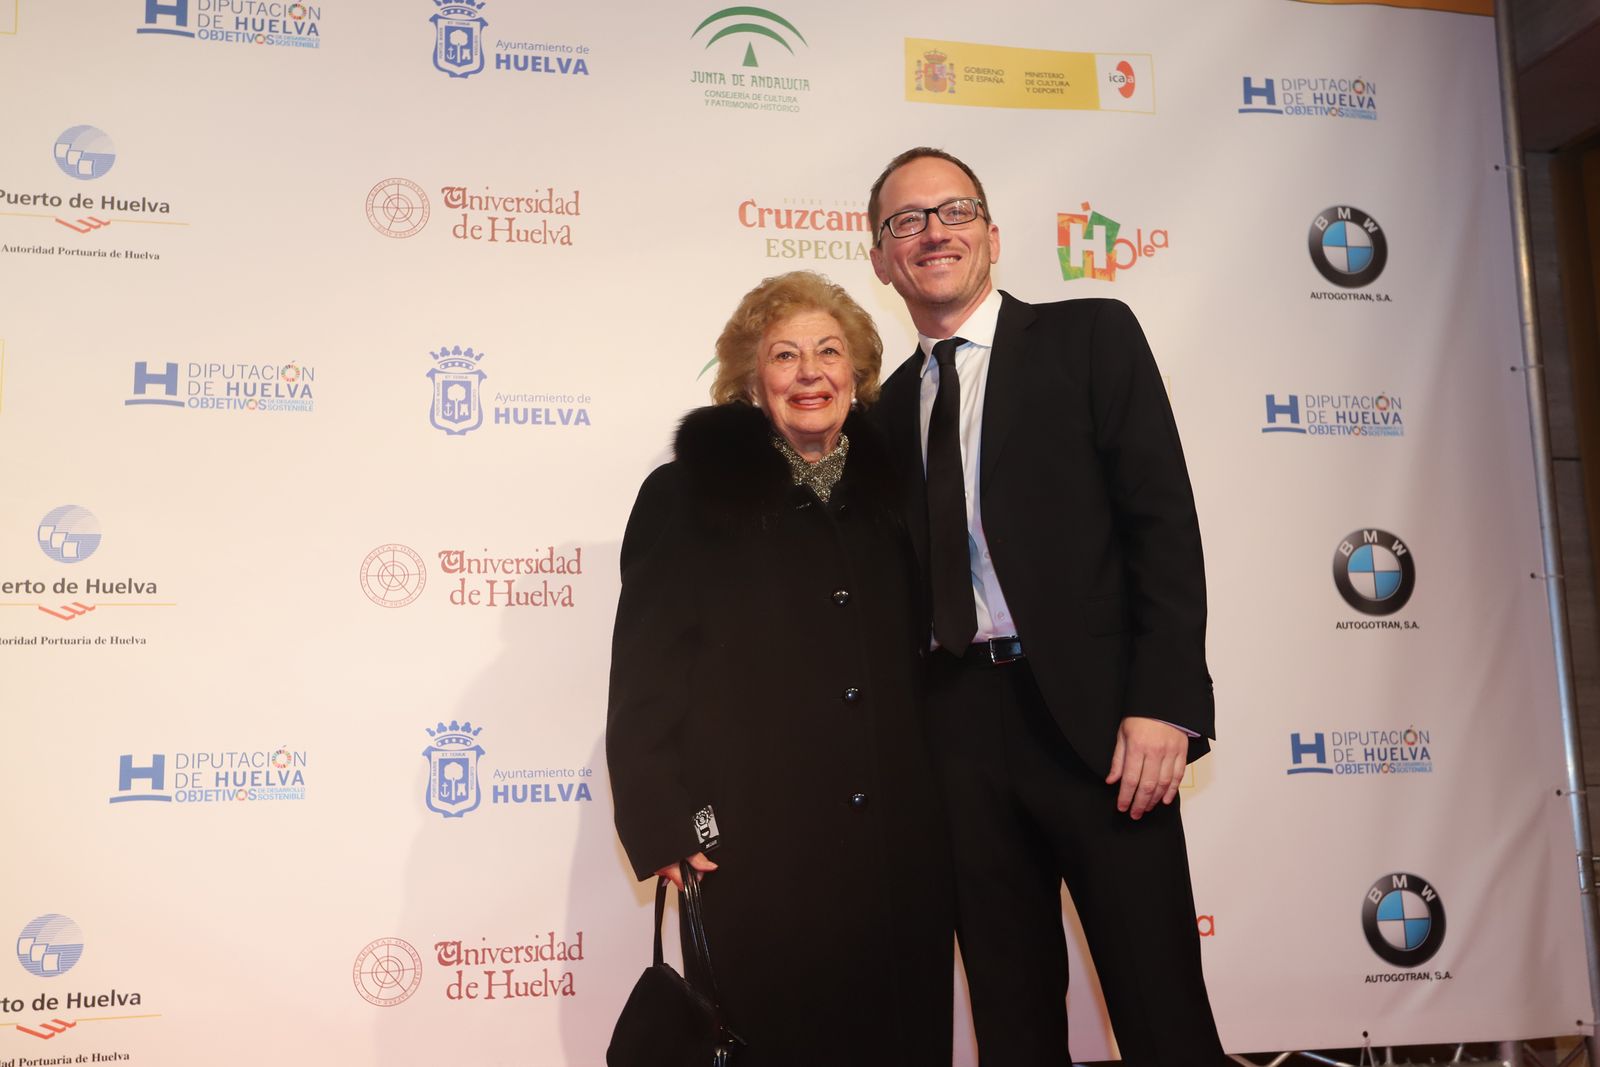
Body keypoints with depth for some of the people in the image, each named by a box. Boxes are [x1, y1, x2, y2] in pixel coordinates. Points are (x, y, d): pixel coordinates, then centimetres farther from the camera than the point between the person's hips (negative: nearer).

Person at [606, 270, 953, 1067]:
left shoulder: (893, 489, 11)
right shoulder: (691, 492, -1)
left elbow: (929, 661, 15)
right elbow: (644, 673, -5)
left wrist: (949, 819, 12)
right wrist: (665, 825, -12)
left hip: (901, 847, 4)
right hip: (755, 853, -4)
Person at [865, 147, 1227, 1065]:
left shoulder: (1091, 336, 4)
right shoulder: (890, 406, 17)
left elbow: (1164, 522, -5)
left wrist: (1163, 704, -14)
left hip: (1094, 716, -4)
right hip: (959, 728, 4)